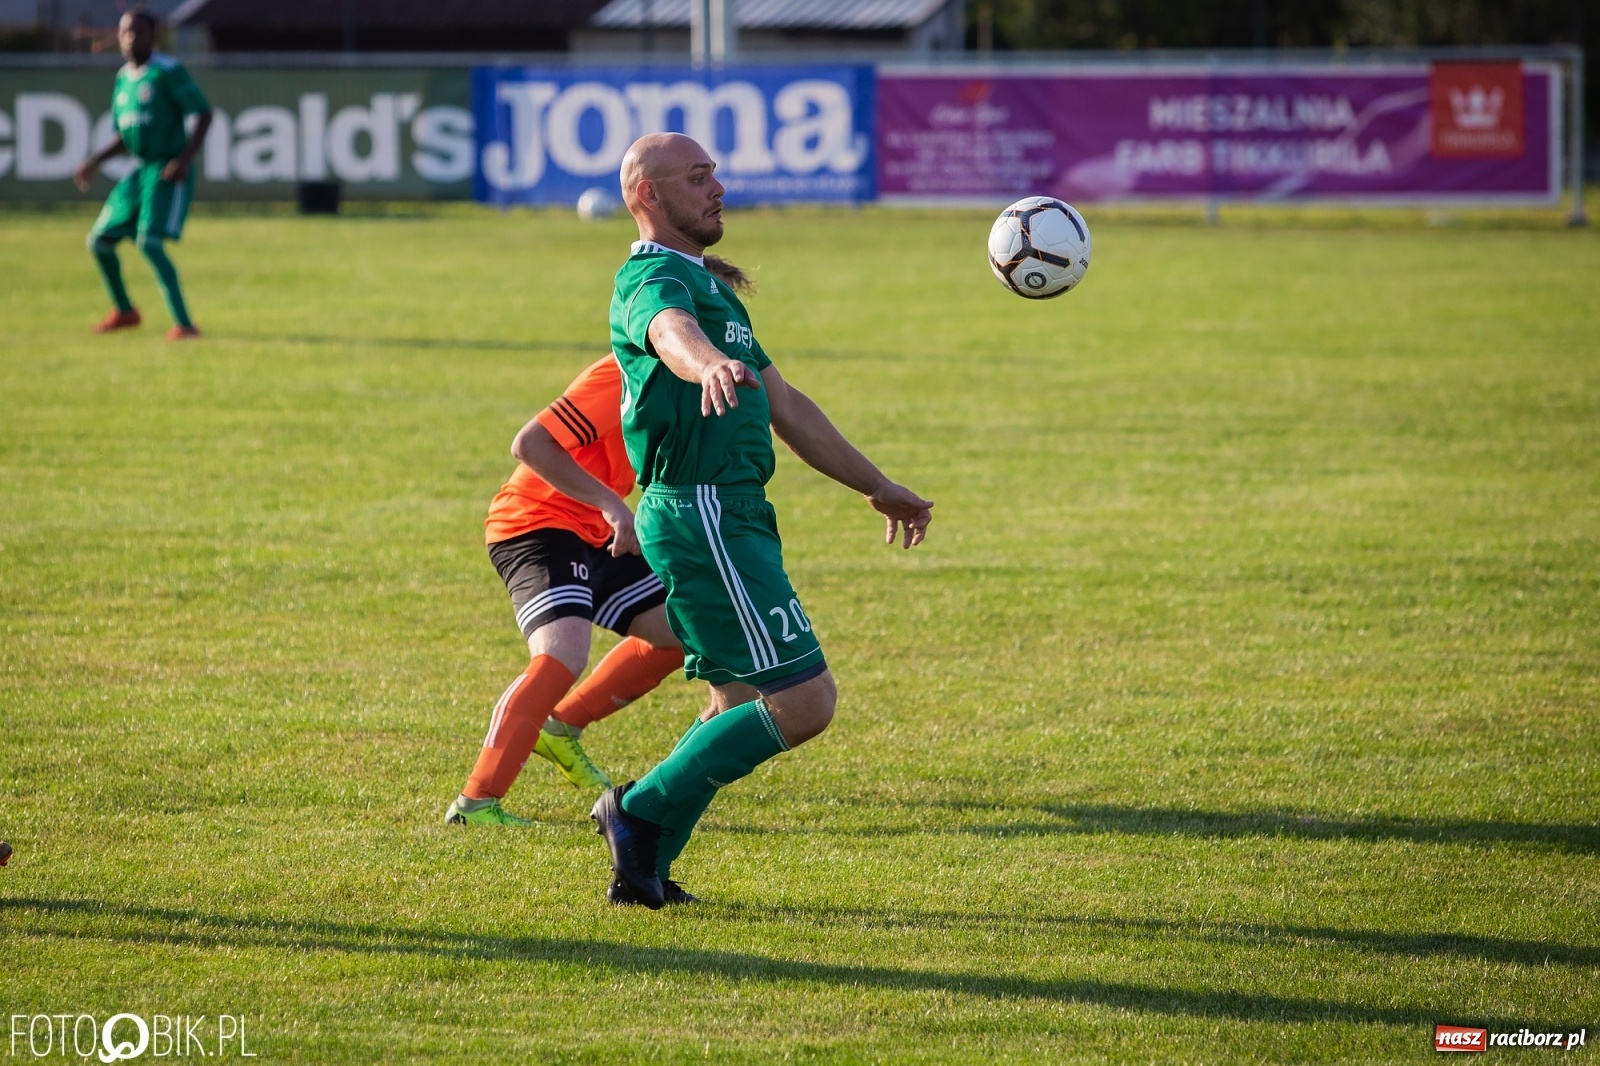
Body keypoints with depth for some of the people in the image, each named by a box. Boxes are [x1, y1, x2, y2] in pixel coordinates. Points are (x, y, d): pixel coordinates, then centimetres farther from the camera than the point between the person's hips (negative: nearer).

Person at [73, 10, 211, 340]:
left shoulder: (168, 72, -10)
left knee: (150, 243, -23)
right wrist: (95, 162, 9)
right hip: (139, 172, 8)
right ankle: (124, 310, 32)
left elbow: (203, 114, -14)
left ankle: (184, 323, -22)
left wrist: (185, 158, -24)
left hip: (169, 173, -8)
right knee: (100, 240, 11)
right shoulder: (123, 79, 13)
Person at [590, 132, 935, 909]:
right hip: (701, 516, -11)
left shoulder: (706, 285, 22)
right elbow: (673, 335, -37)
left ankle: (642, 868, 18)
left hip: (732, 517, 11)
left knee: (744, 706, 18)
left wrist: (877, 486, 31)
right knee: (804, 703, -12)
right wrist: (711, 366, -60)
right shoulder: (654, 279, -10)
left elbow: (785, 405, 29)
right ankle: (642, 810, -6)